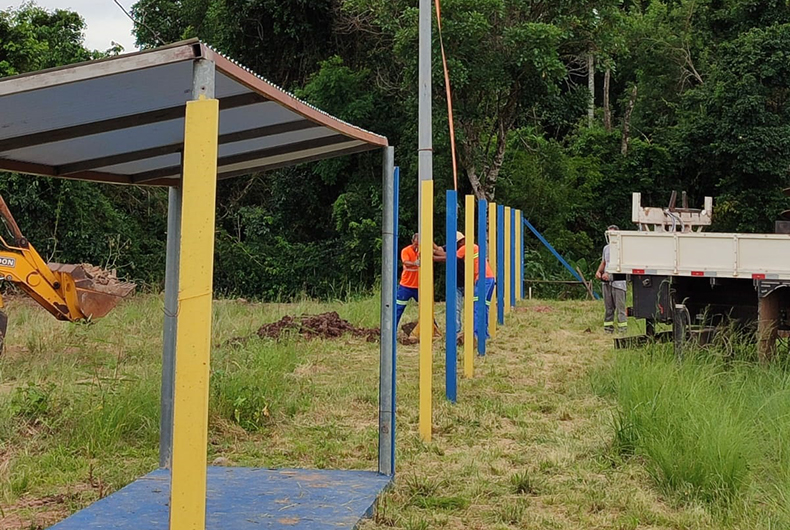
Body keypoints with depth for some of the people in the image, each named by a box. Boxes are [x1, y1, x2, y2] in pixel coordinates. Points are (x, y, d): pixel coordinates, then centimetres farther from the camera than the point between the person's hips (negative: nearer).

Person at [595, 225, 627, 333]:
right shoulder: (606, 248, 18)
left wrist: (609, 273, -22)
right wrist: (599, 271, 4)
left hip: (618, 281, -7)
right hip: (606, 281, 7)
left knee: (620, 306, -7)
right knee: (608, 307, 10)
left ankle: (622, 328, -6)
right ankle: (608, 327, 14)